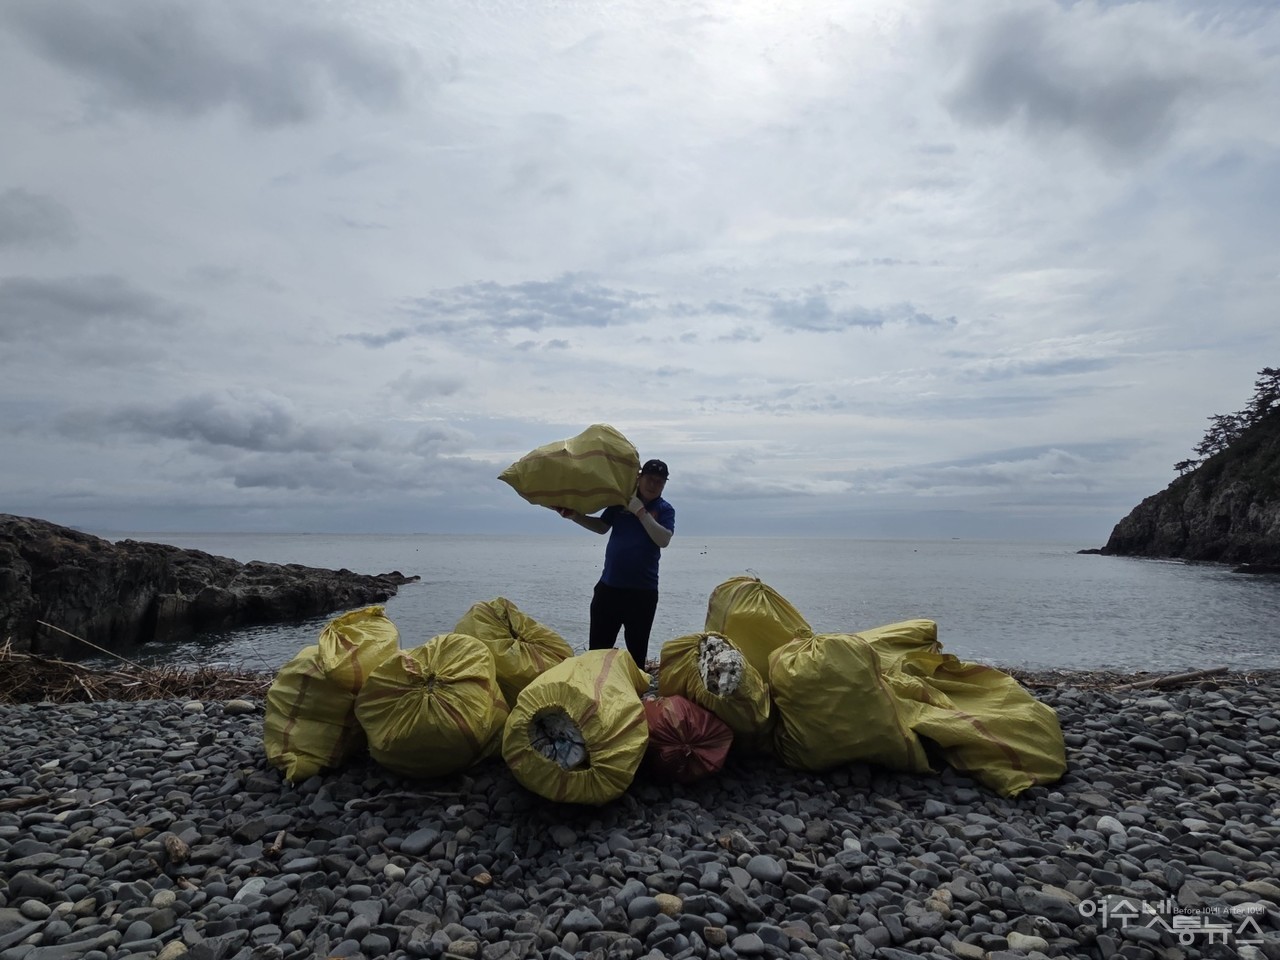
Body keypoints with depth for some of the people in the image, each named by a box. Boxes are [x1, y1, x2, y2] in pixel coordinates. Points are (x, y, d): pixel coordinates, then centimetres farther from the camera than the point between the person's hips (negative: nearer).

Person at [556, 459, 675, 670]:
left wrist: (641, 512, -20)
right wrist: (574, 516, 5)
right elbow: (602, 527, 15)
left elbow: (663, 540, -17)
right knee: (598, 646, 8)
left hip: (642, 590, -3)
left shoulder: (665, 510, -1)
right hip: (609, 585, 3)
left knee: (637, 650, 5)